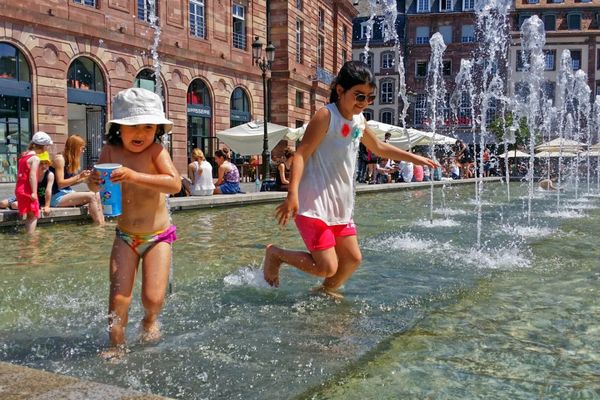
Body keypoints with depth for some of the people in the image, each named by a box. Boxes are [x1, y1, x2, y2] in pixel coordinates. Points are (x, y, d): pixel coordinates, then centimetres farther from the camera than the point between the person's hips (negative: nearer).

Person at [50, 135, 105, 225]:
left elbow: (69, 182, 12)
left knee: (96, 195, -11)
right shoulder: (59, 158, -12)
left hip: (68, 193, 8)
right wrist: (79, 176, -19)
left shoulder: (71, 160, 13)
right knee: (91, 196, -24)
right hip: (57, 197, -8)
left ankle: (102, 224, -21)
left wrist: (83, 179, 3)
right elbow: (60, 184, -17)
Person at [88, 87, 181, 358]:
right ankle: (117, 345, 15)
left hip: (158, 236, -2)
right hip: (125, 236, 3)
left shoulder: (156, 150, -15)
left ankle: (149, 319, 26)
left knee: (153, 297, -9)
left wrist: (134, 176, -40)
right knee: (118, 297, -7)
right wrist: (95, 181, -26)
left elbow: (175, 184, -29)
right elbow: (96, 188, -1)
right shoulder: (110, 150, -5)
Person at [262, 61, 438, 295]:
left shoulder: (359, 121, 12)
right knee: (327, 267, -10)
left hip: (340, 207, 9)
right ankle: (275, 254, 10)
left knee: (352, 259, 12)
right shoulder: (326, 116, -12)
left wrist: (414, 158, 33)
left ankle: (326, 292, 37)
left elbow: (379, 148, 30)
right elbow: (301, 154, -19)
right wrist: (292, 193, -30)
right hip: (314, 205, -8)